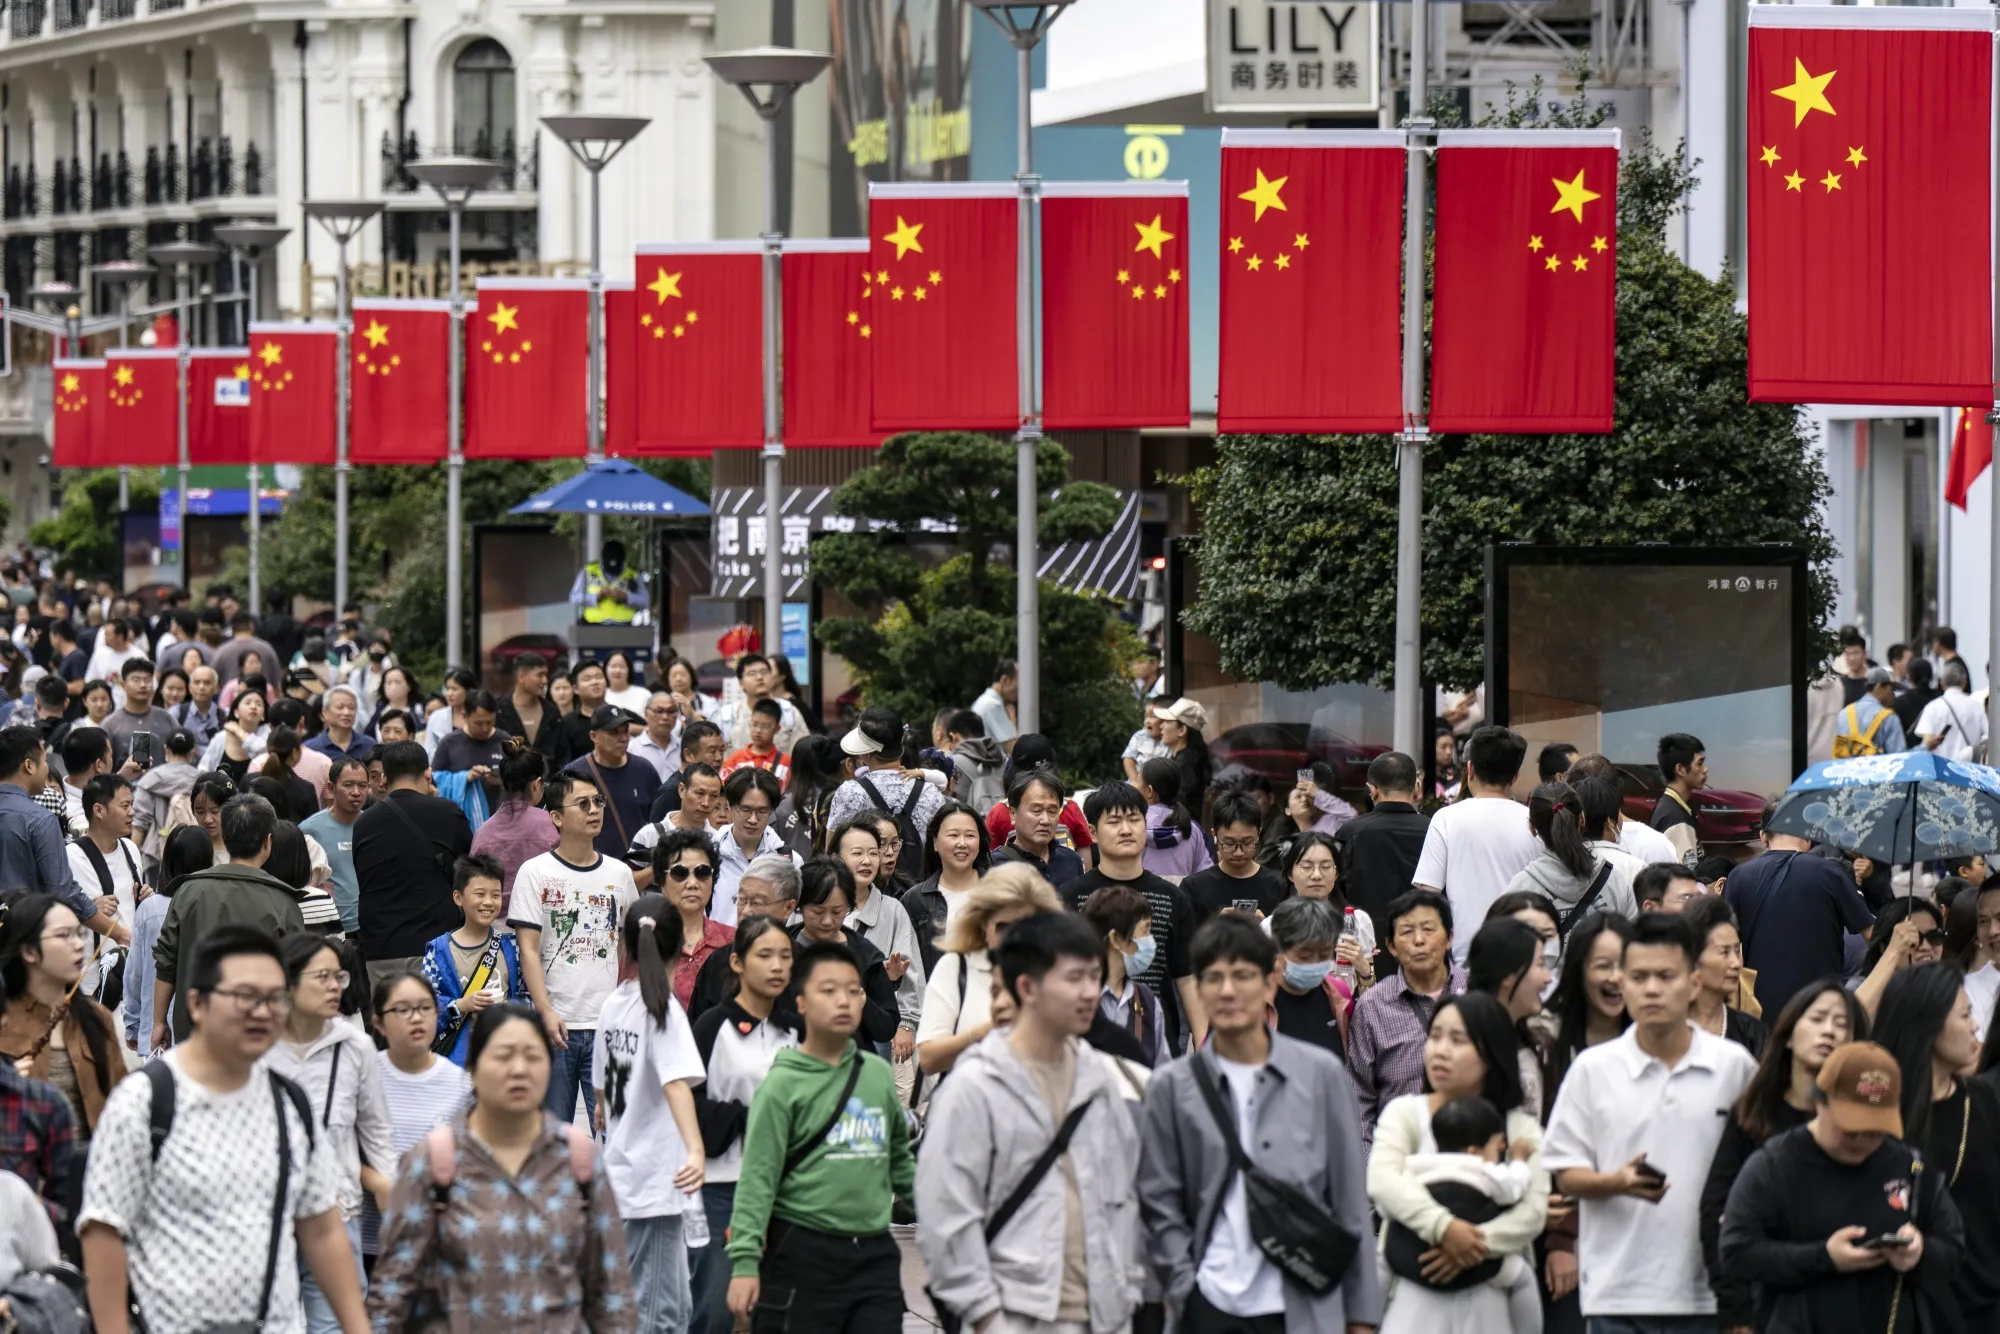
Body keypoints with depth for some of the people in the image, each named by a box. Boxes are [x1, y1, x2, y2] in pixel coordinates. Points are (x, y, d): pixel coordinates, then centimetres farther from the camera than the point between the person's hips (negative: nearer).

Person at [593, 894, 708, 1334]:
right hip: (656, 1174, -8)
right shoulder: (663, 1008, -13)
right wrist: (695, 1150, -40)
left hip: (620, 1169, 8)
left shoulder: (613, 1004, 8)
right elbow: (676, 1082, -28)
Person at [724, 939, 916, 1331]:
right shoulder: (783, 1085, -8)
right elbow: (757, 1179, -11)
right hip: (803, 1254, -5)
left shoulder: (879, 1075, 8)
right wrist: (745, 1261, -17)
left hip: (874, 1251, 5)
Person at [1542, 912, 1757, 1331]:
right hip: (1618, 1293, -1)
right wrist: (1617, 1182, -16)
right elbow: (1566, 1175, 3)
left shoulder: (1734, 1066, 4)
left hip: (1708, 1292, 1)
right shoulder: (1593, 1069, 3)